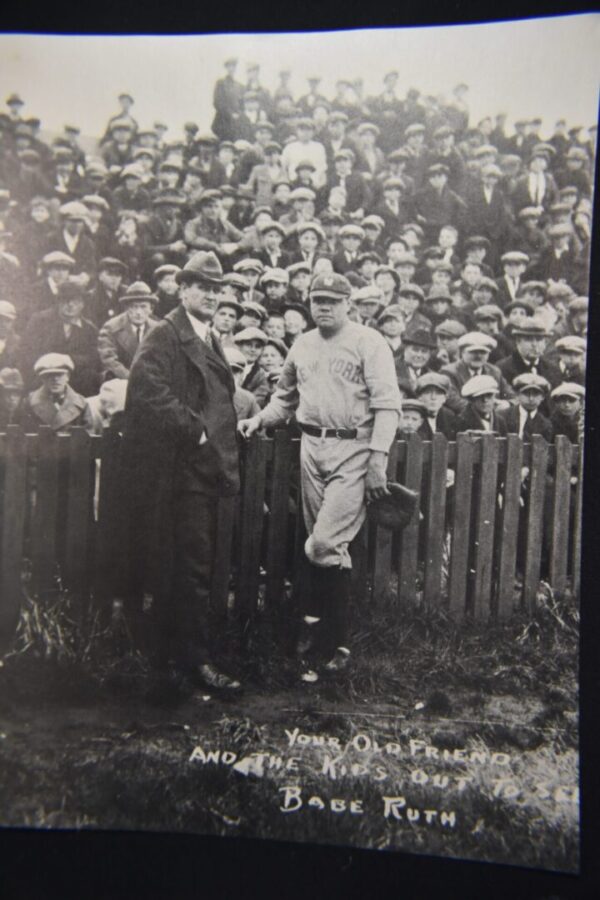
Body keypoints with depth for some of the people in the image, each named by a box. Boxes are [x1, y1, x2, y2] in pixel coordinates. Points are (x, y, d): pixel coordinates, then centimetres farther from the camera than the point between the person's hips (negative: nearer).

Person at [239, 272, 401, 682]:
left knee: (325, 542, -14)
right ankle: (333, 640, 22)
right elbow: (286, 397, 25)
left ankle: (315, 622, 7)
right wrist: (259, 420, 8)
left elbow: (387, 404, -10)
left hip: (353, 450, -5)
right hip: (312, 447, 6)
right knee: (326, 544, 10)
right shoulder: (302, 345, 15)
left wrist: (378, 459, -17)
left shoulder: (369, 342, -4)